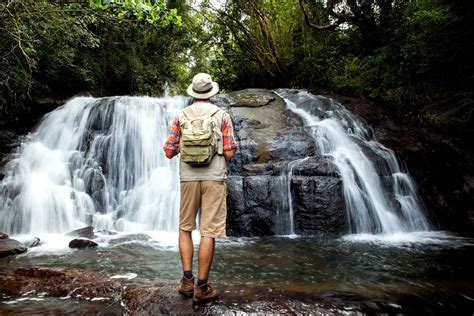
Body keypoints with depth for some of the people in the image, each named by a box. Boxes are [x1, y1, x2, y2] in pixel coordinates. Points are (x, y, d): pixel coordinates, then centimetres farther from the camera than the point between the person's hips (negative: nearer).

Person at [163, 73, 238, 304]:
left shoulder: (180, 116, 6)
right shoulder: (222, 116, 1)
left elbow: (169, 152, 4)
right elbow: (229, 153, -3)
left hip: (188, 178, 2)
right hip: (214, 178, -2)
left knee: (185, 228, 17)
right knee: (208, 232, 0)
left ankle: (187, 281, 13)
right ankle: (201, 288, 6)